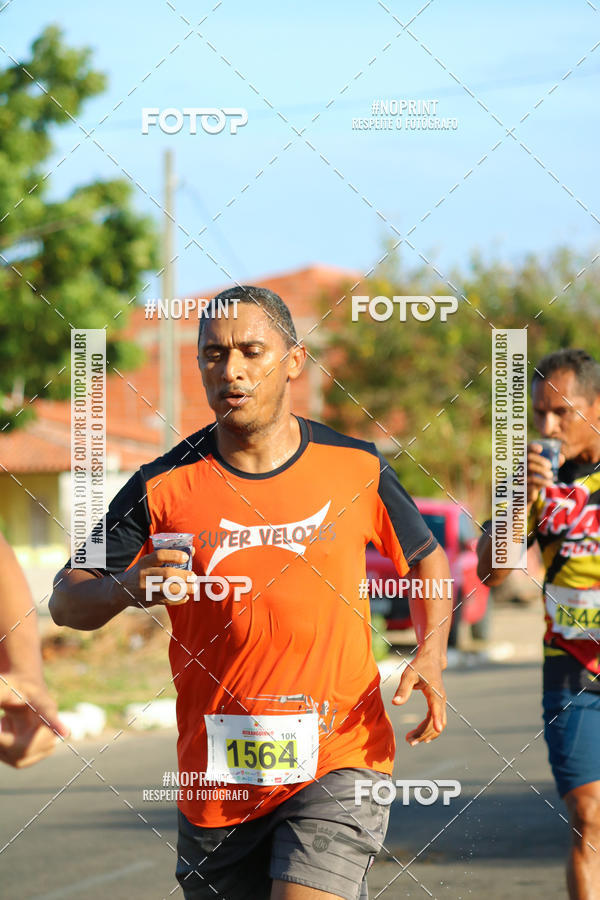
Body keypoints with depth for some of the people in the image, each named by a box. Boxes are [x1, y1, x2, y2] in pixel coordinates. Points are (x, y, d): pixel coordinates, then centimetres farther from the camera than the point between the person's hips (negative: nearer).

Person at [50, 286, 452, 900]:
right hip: (214, 774, 2)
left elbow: (426, 560, 16)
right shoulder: (165, 487, -3)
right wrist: (126, 588, -22)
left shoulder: (356, 468, -1)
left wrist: (430, 656, -1)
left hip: (336, 762, -2)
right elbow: (67, 601, 0)